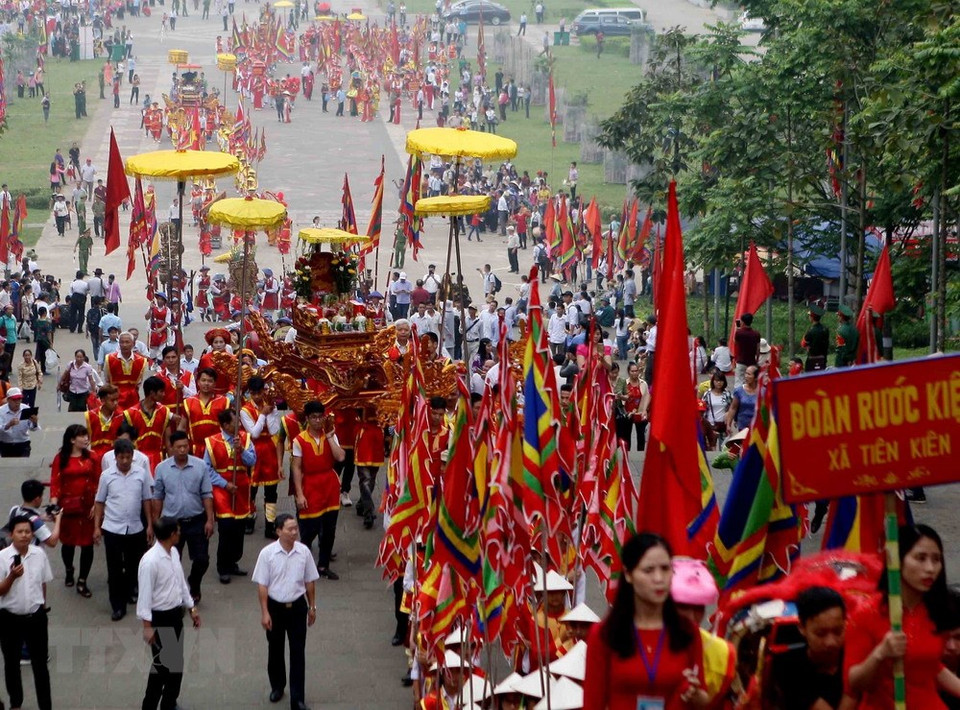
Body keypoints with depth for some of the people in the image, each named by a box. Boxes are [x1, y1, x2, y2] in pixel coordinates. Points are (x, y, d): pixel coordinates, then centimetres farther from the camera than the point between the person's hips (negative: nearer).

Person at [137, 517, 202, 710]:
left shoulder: (174, 552, 1)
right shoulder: (150, 561, -25)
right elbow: (145, 594, -22)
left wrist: (191, 607, 17)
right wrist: (147, 625, -21)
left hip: (175, 614, 8)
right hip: (160, 618, -8)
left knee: (176, 662, 18)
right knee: (161, 665, 0)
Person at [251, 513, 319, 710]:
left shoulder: (304, 551, -7)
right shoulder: (267, 553, -14)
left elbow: (310, 581, 4)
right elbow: (262, 585, -9)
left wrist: (312, 607, 8)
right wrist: (264, 613, -12)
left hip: (297, 606, 1)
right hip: (275, 606, -1)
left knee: (298, 652, 1)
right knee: (275, 649, 16)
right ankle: (277, 686, 39)